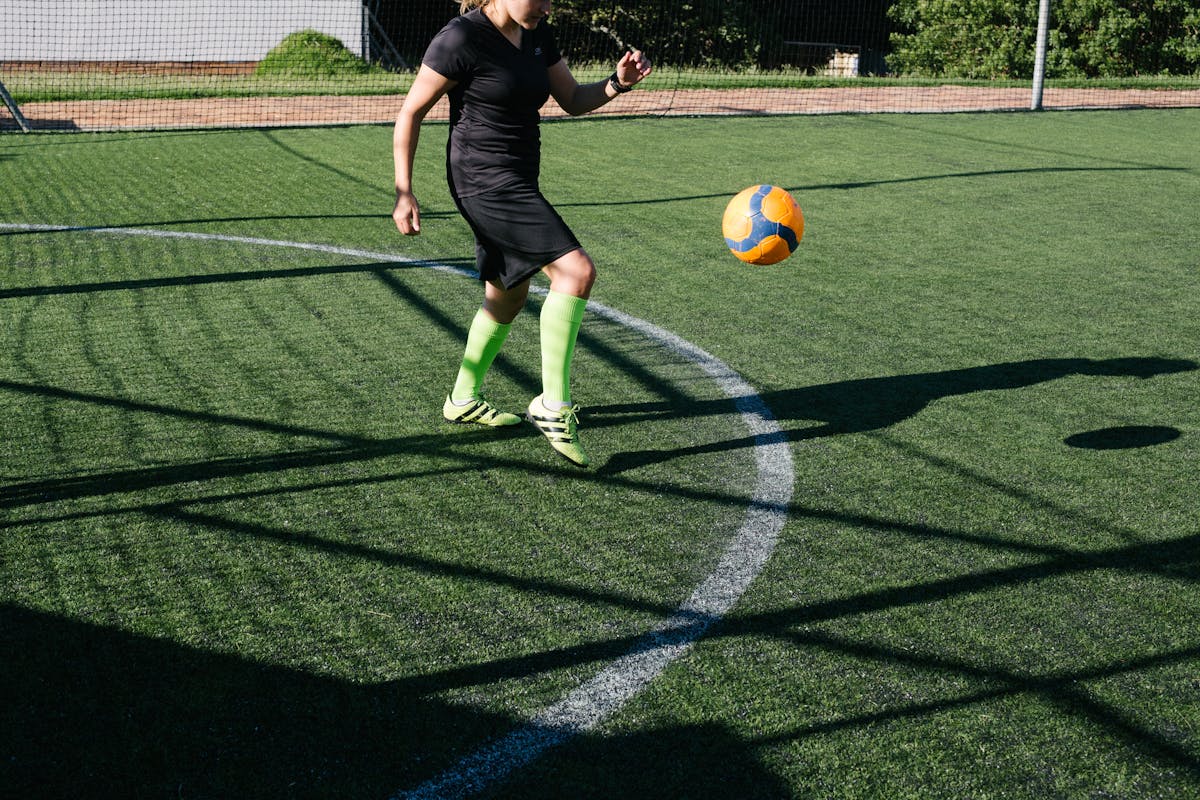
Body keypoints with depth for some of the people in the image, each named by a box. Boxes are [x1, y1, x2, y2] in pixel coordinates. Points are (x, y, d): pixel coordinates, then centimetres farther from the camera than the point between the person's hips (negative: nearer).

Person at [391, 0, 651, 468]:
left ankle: (463, 399, 37)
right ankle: (554, 406, -14)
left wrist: (617, 83, -7)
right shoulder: (461, 39, -15)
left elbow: (573, 100, 13)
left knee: (508, 297, 20)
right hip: (484, 180, -10)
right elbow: (410, 112, -9)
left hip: (516, 183, 10)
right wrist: (403, 193, -11)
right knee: (576, 271, -19)